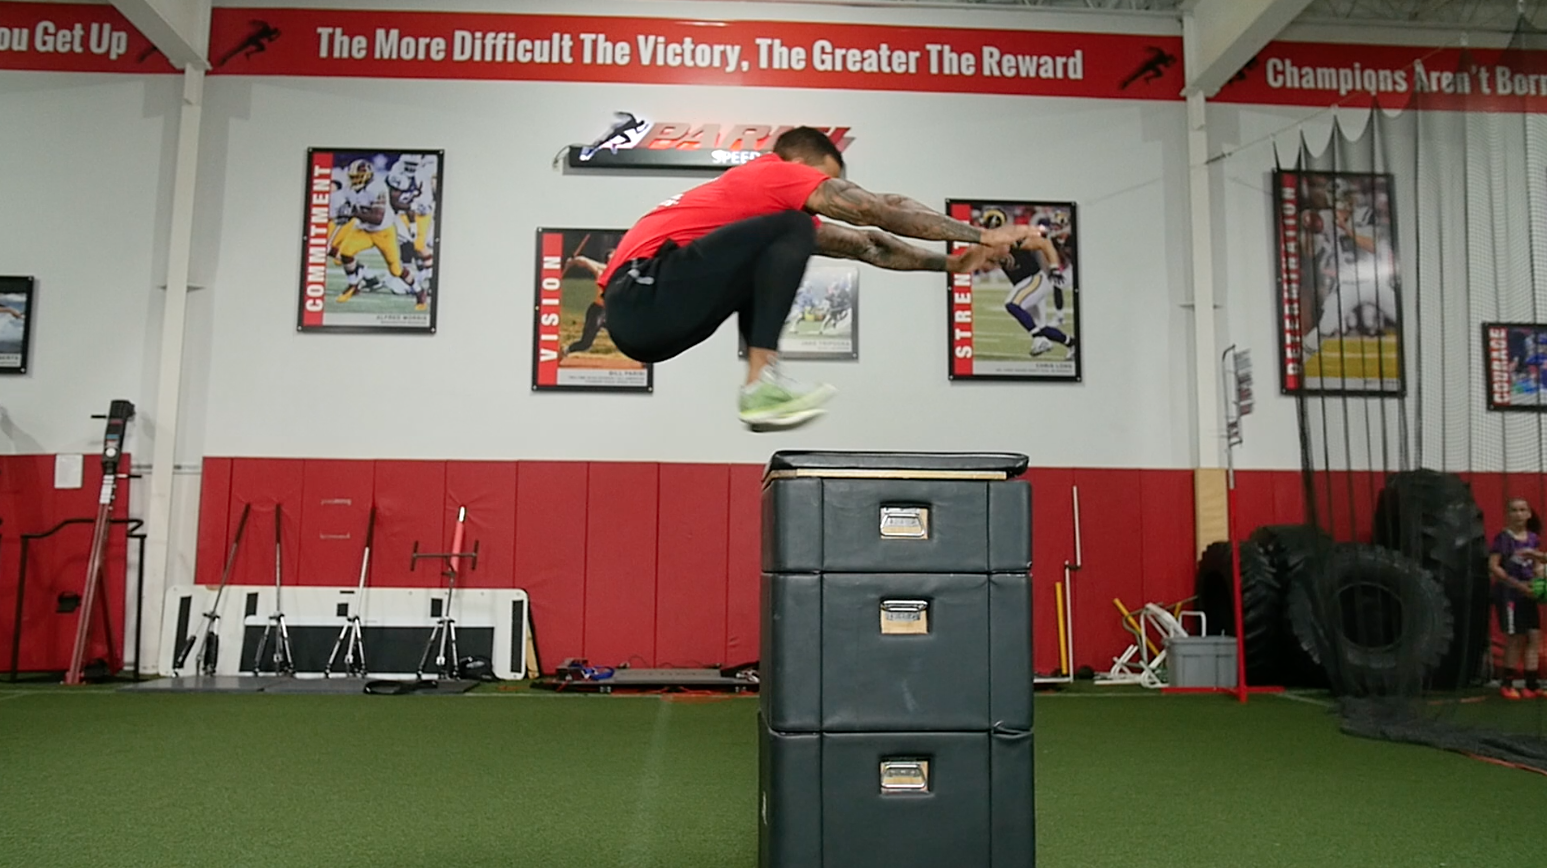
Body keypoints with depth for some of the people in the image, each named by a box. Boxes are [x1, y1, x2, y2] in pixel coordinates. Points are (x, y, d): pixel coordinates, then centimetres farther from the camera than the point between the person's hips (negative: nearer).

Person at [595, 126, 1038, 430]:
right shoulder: (776, 171, 1)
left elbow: (864, 244, 27)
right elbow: (884, 210, -2)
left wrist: (949, 262, 25)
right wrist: (981, 235, 3)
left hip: (634, 314, 10)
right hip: (644, 293, -10)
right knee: (790, 231, -15)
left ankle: (763, 386, 6)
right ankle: (762, 383, -20)